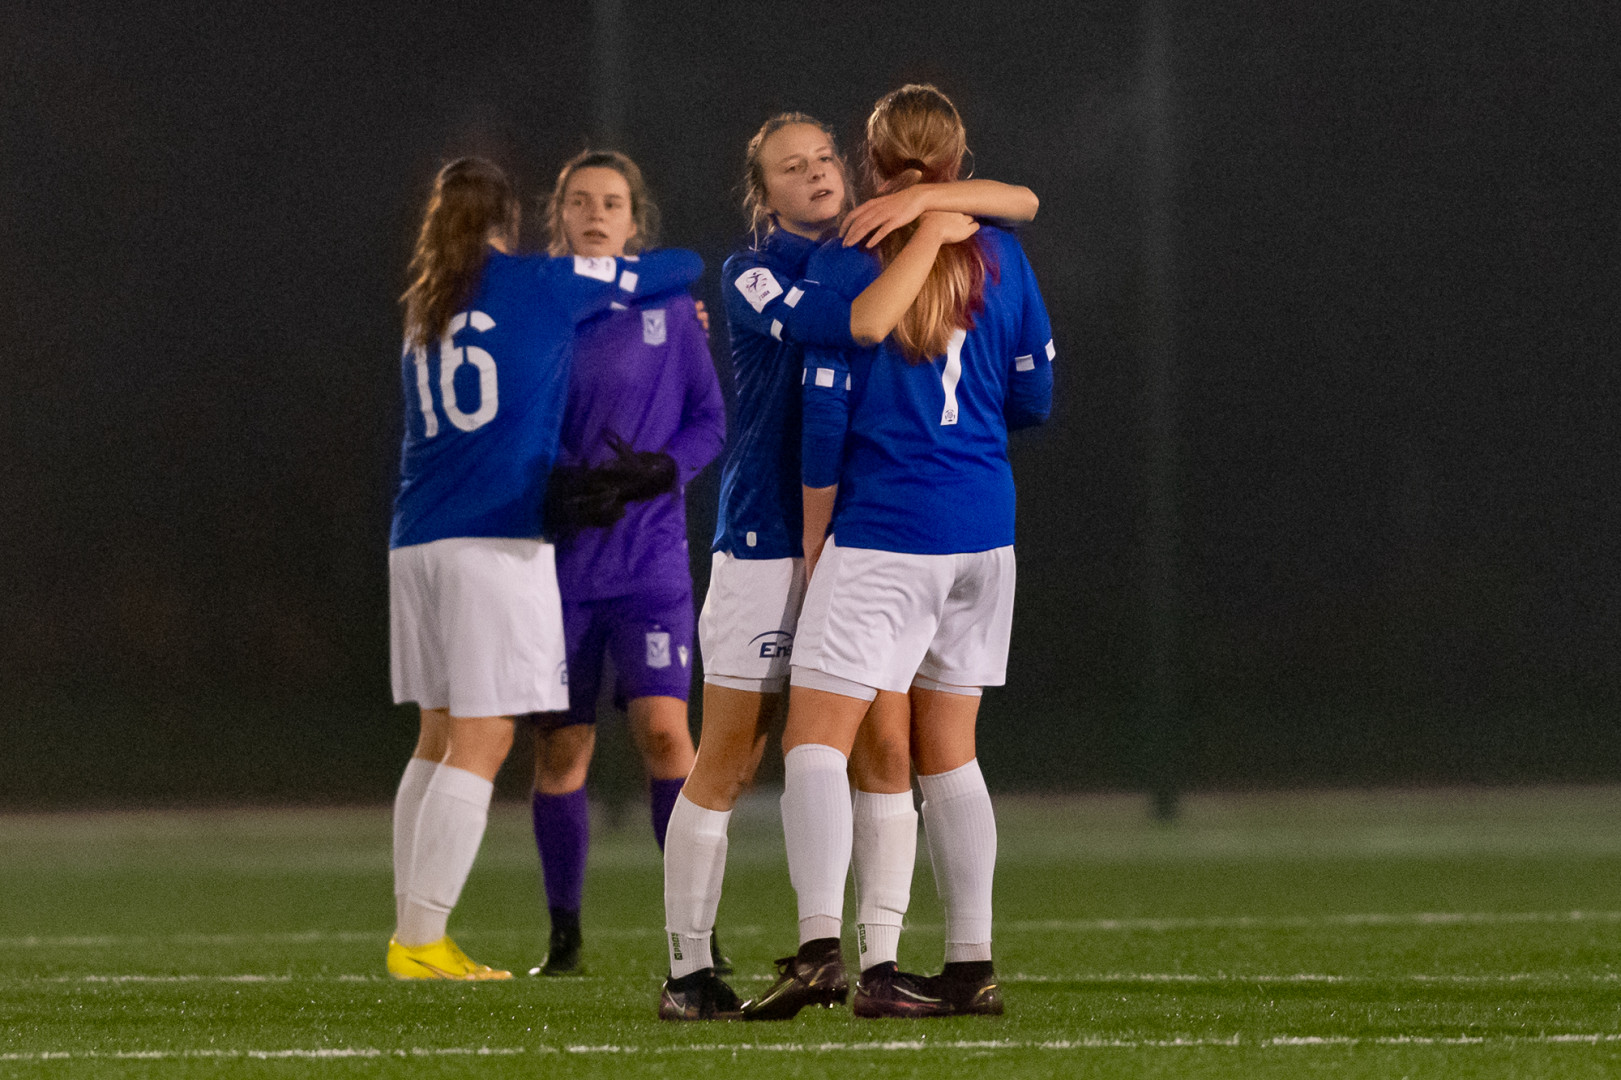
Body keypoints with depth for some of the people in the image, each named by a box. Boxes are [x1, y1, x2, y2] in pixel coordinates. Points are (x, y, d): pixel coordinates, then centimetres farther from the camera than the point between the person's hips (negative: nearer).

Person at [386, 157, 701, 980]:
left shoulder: (424, 315, 18)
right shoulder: (544, 284, 2)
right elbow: (681, 268, 11)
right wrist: (656, 289, 35)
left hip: (417, 540, 6)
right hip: (497, 539, -6)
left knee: (440, 739, 12)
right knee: (479, 744, -6)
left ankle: (411, 931, 9)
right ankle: (421, 938, -13)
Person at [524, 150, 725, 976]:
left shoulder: (667, 308, 3)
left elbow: (709, 423, 3)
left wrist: (656, 470, -15)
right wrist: (558, 484, -13)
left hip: (648, 558, -1)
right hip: (558, 559, 1)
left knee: (663, 730, -14)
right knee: (560, 747, 4)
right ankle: (564, 934, 17)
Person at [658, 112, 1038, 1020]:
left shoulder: (875, 247, 11)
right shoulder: (753, 275, -6)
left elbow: (1019, 204, 6)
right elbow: (863, 324, -24)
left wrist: (920, 199, -10)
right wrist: (931, 233, -15)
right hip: (768, 544, -4)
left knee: (886, 747, -4)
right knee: (727, 765, -1)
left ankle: (879, 959, 0)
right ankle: (690, 969, 6)